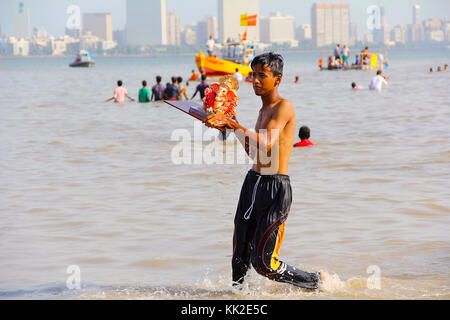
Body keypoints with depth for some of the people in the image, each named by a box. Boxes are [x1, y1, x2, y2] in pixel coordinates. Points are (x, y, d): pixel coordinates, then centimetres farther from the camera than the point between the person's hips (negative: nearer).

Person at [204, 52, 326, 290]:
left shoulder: (284, 107, -12)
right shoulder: (264, 110, 17)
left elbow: (266, 145, -26)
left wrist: (233, 124, -27)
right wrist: (231, 127, 15)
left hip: (276, 188, -8)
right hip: (253, 182, 8)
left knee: (264, 263, -5)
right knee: (240, 256, 9)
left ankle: (316, 282, 14)